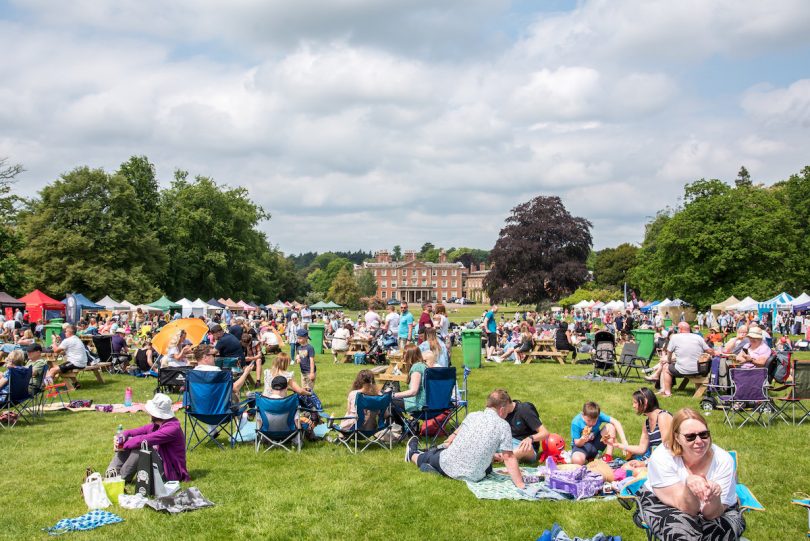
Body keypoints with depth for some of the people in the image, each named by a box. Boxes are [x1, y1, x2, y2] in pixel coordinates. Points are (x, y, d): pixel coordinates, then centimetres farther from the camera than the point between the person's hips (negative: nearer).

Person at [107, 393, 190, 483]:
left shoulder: (173, 428, -26)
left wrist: (124, 445, -20)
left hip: (171, 473, -9)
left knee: (140, 447, -26)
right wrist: (124, 434, -15)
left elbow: (145, 439, -31)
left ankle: (122, 478, -10)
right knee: (129, 439, 1)